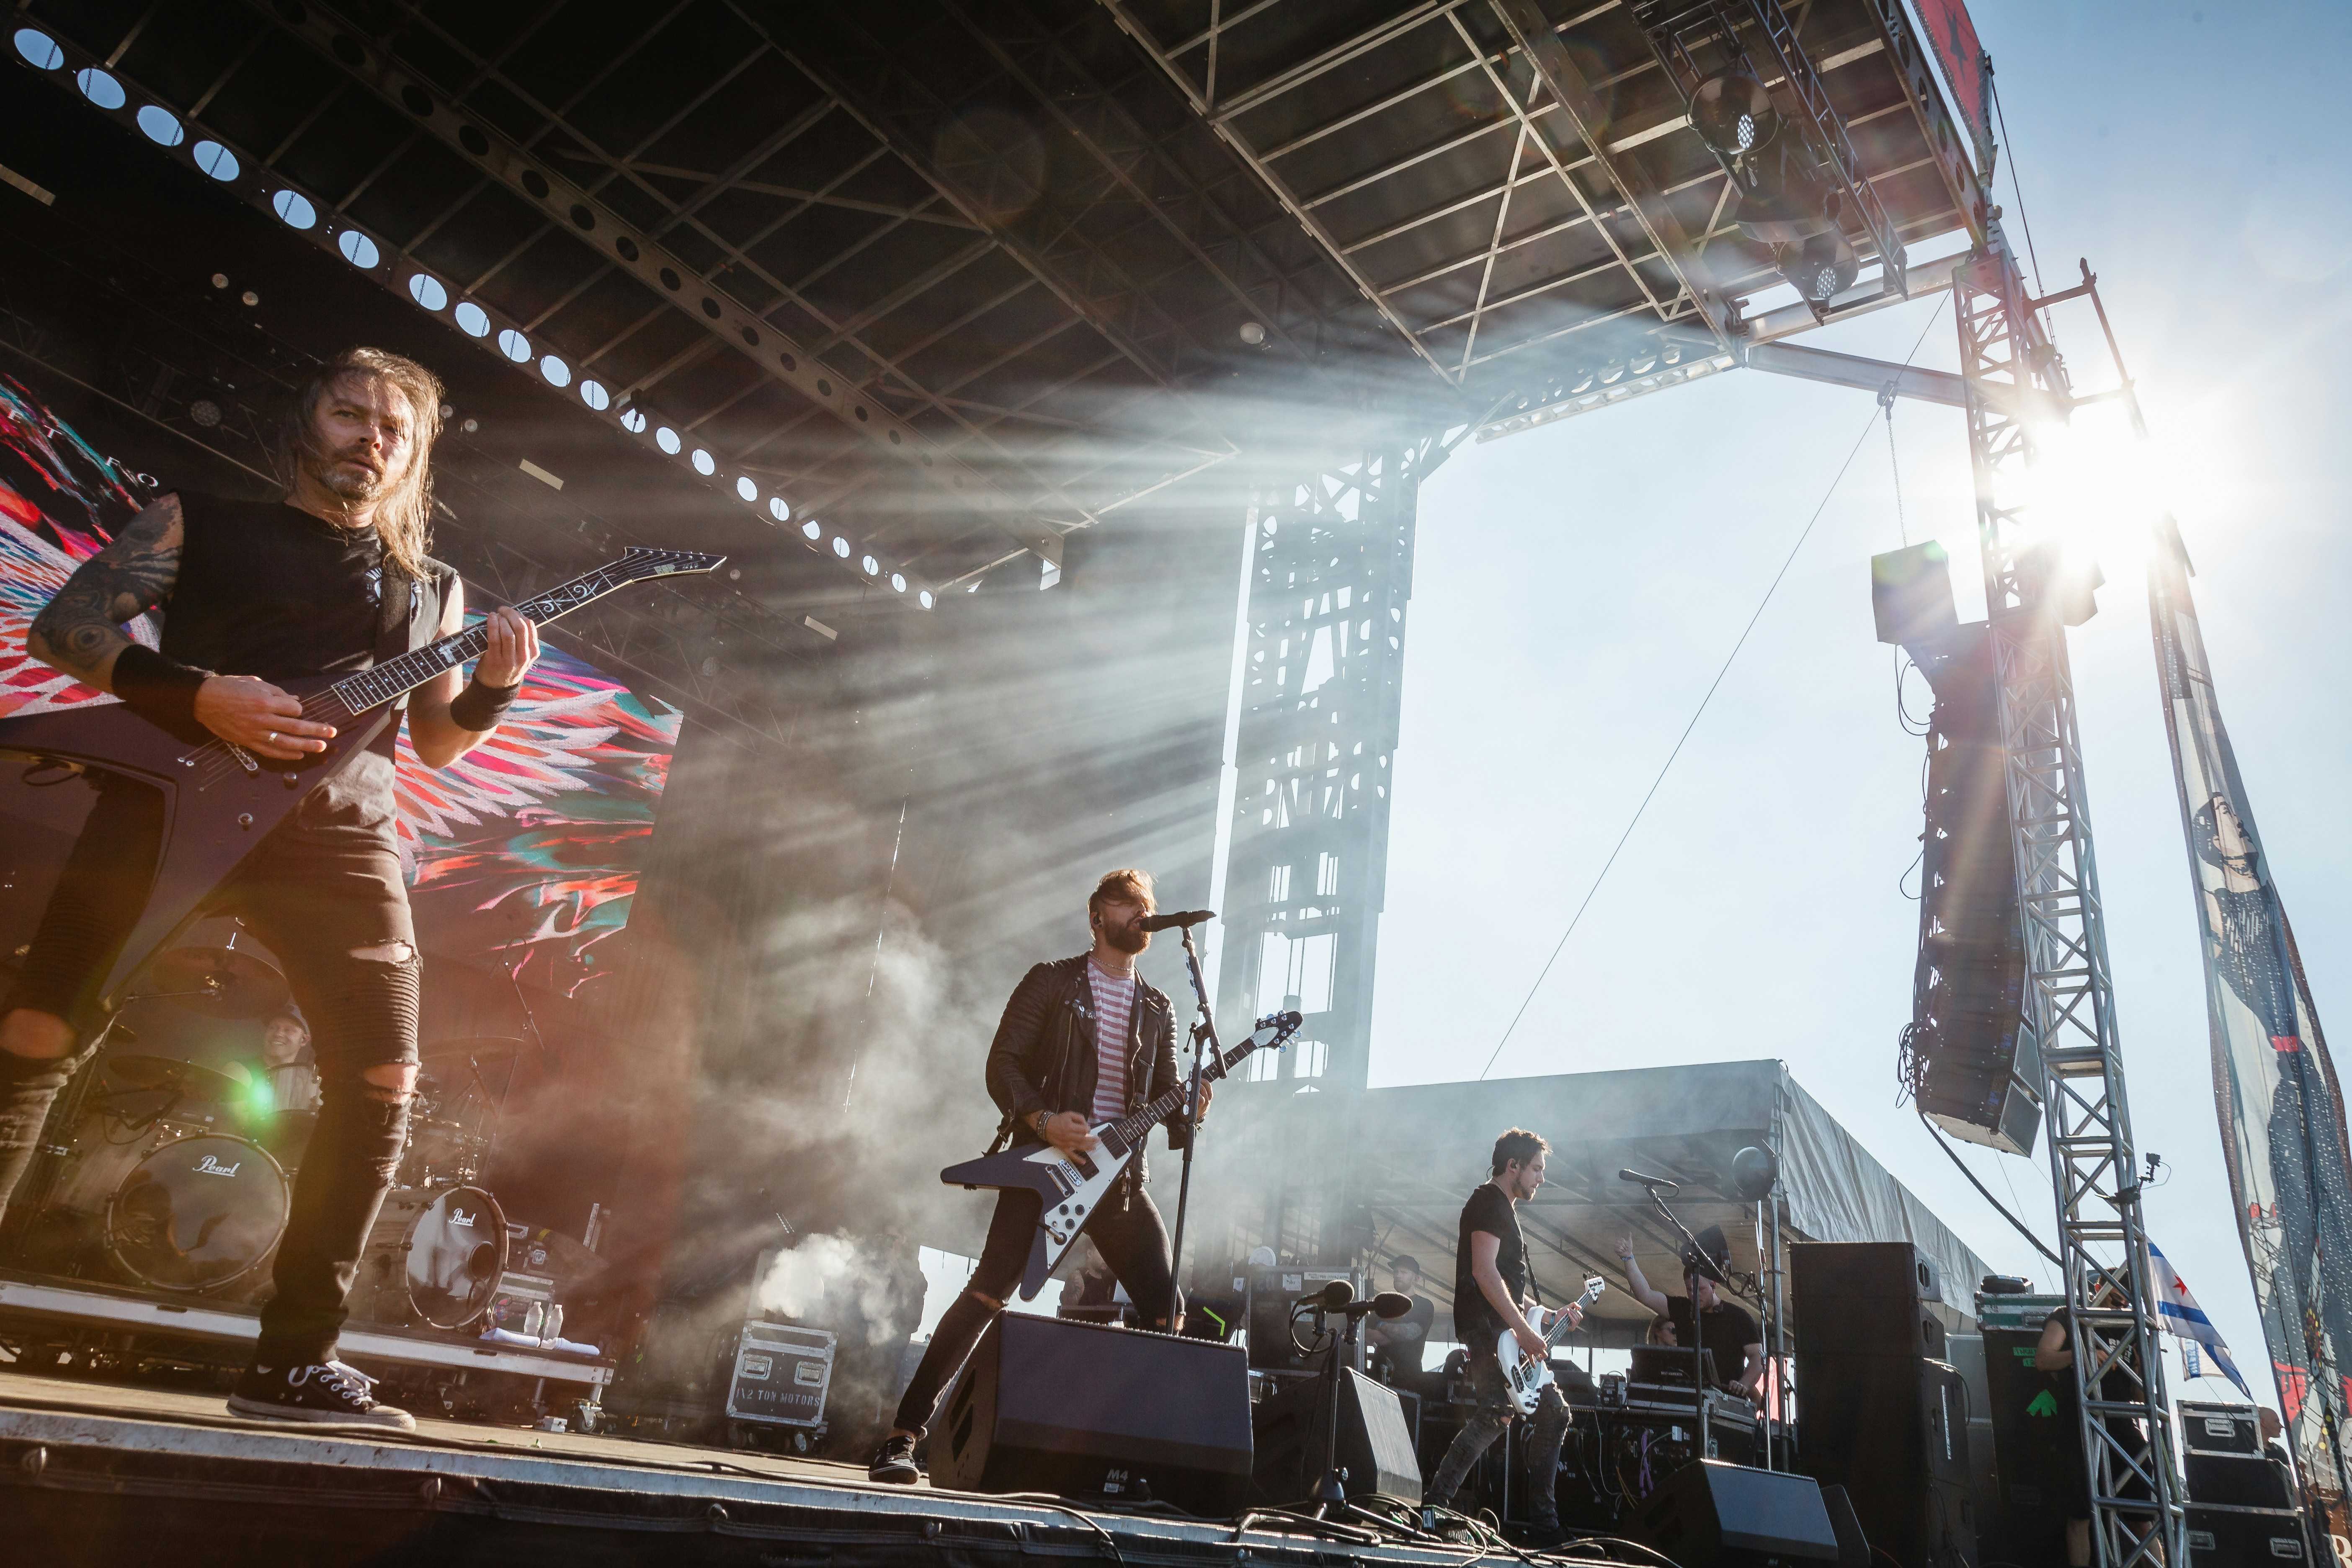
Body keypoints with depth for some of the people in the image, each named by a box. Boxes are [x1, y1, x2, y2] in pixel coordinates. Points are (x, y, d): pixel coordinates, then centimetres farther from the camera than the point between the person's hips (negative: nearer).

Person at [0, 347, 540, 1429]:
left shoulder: (432, 589, 22)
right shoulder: (203, 521, 15)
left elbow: (435, 743, 19)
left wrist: (492, 689, -2)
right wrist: (199, 696, -11)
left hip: (336, 833, 2)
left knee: (382, 1083, -7)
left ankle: (293, 1360, 3)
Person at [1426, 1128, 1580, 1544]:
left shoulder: (1506, 1210, 23)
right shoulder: (1489, 1202, -9)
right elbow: (1484, 1272, -22)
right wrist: (1523, 1330, -24)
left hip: (1510, 1332, 11)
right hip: (1487, 1329, -11)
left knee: (1554, 1412, 11)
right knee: (1498, 1412, -26)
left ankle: (1546, 1527, 18)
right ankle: (1437, 1504, -20)